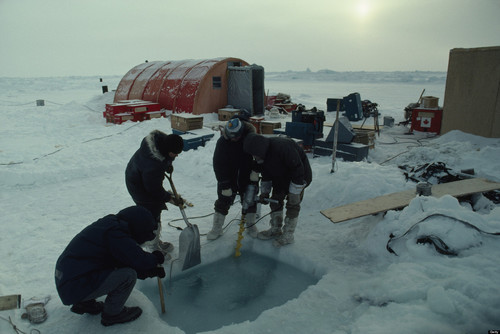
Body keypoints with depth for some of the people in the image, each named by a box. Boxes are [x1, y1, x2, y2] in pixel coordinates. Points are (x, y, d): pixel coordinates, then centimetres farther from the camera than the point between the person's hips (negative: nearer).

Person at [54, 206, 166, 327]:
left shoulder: (109, 223, 9)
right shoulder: (115, 233, -20)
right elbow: (140, 261, -22)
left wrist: (151, 269, 9)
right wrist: (157, 257, -2)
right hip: (75, 289, -10)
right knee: (128, 275, -17)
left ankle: (85, 303, 20)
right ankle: (112, 314, 6)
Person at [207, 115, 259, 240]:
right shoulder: (222, 141, -19)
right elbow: (218, 164, -16)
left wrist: (255, 171, -14)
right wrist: (224, 184, -18)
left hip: (246, 177, 1)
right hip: (228, 177, -1)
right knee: (223, 200, 2)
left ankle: (250, 225, 28)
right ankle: (216, 228, 14)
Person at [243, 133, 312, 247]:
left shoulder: (283, 147, -38)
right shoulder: (261, 154, -13)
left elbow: (298, 170, -31)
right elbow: (265, 175, 3)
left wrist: (294, 193, -26)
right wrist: (264, 192, -3)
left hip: (299, 175, -7)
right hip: (280, 176, 7)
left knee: (292, 204, -4)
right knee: (275, 200, 9)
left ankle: (288, 235, 9)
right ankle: (275, 230, 24)